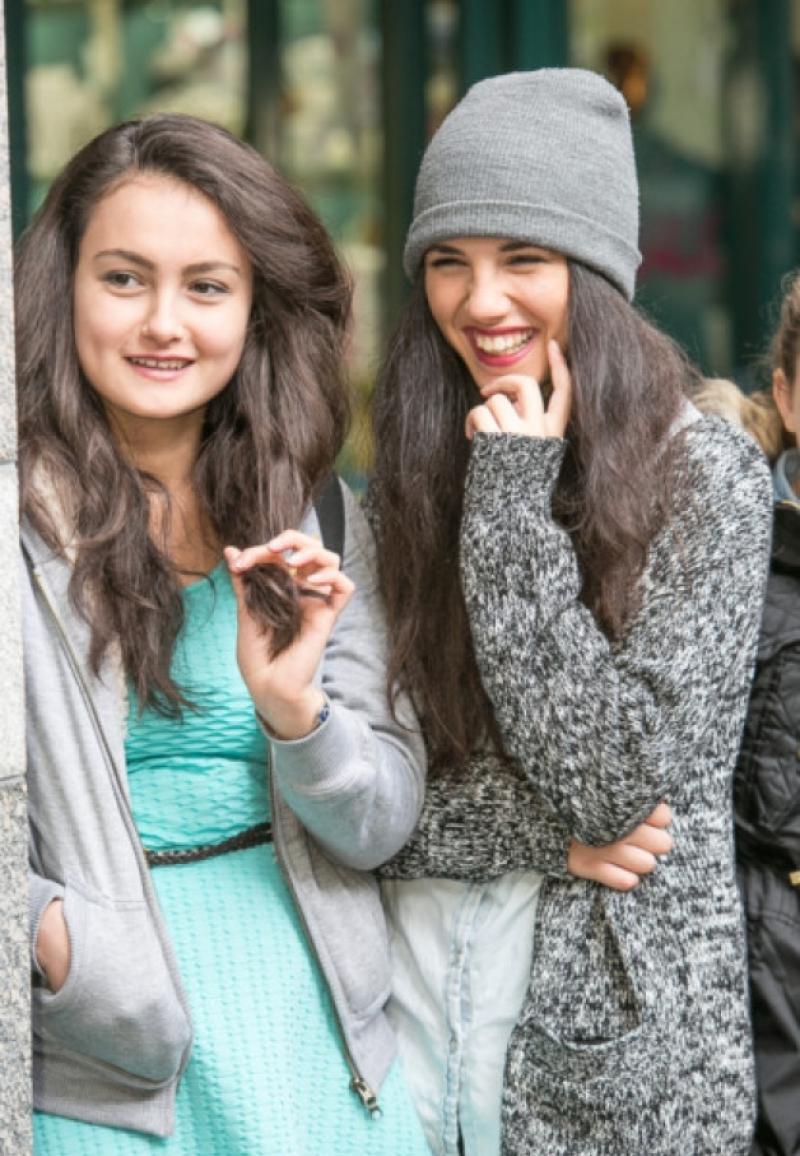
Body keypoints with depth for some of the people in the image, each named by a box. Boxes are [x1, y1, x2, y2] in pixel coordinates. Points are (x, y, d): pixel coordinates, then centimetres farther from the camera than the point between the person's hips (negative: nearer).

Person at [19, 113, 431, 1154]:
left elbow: (380, 825, 3)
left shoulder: (320, 527, 5)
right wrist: (48, 930, -25)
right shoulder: (27, 518, -8)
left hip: (320, 1042, 4)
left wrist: (294, 707, -14)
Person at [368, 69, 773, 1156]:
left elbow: (622, 788, -17)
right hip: (404, 974, 4)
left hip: (615, 1019, -4)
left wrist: (513, 505, -17)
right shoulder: (409, 468, 4)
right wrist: (539, 831, -14)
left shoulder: (707, 473, -10)